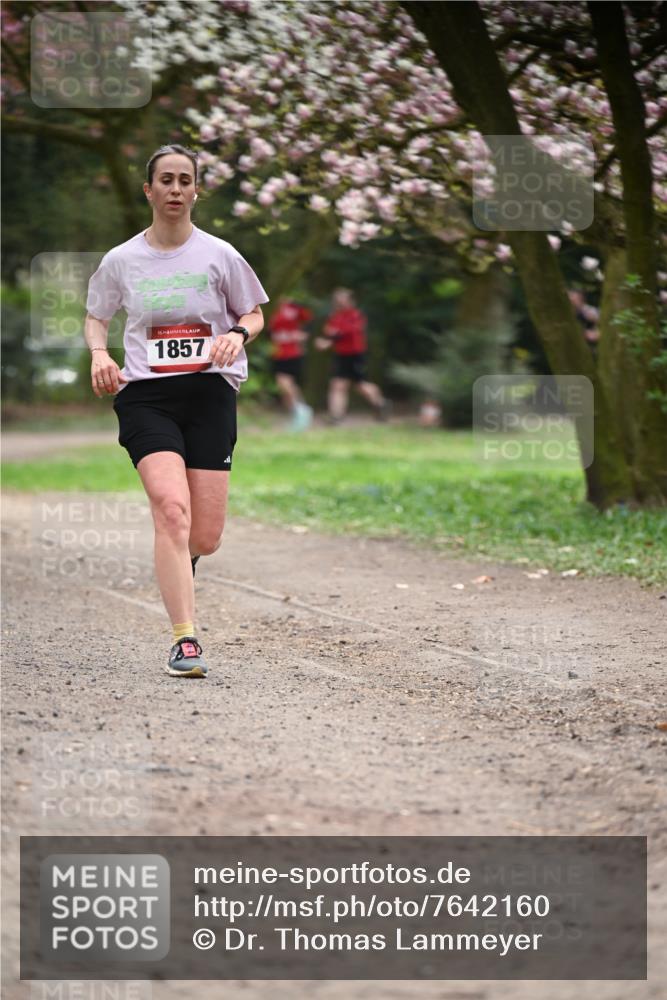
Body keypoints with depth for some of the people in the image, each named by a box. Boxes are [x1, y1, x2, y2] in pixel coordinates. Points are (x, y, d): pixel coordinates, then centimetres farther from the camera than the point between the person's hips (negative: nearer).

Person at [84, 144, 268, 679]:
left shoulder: (219, 254, 4)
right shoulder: (120, 261, 6)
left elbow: (254, 314, 14)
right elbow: (97, 317, 21)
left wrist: (238, 334, -9)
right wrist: (99, 352, 0)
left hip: (210, 393, 1)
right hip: (145, 395, -1)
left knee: (205, 538, -2)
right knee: (172, 507, -23)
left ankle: (181, 560, 39)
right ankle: (185, 640, -21)